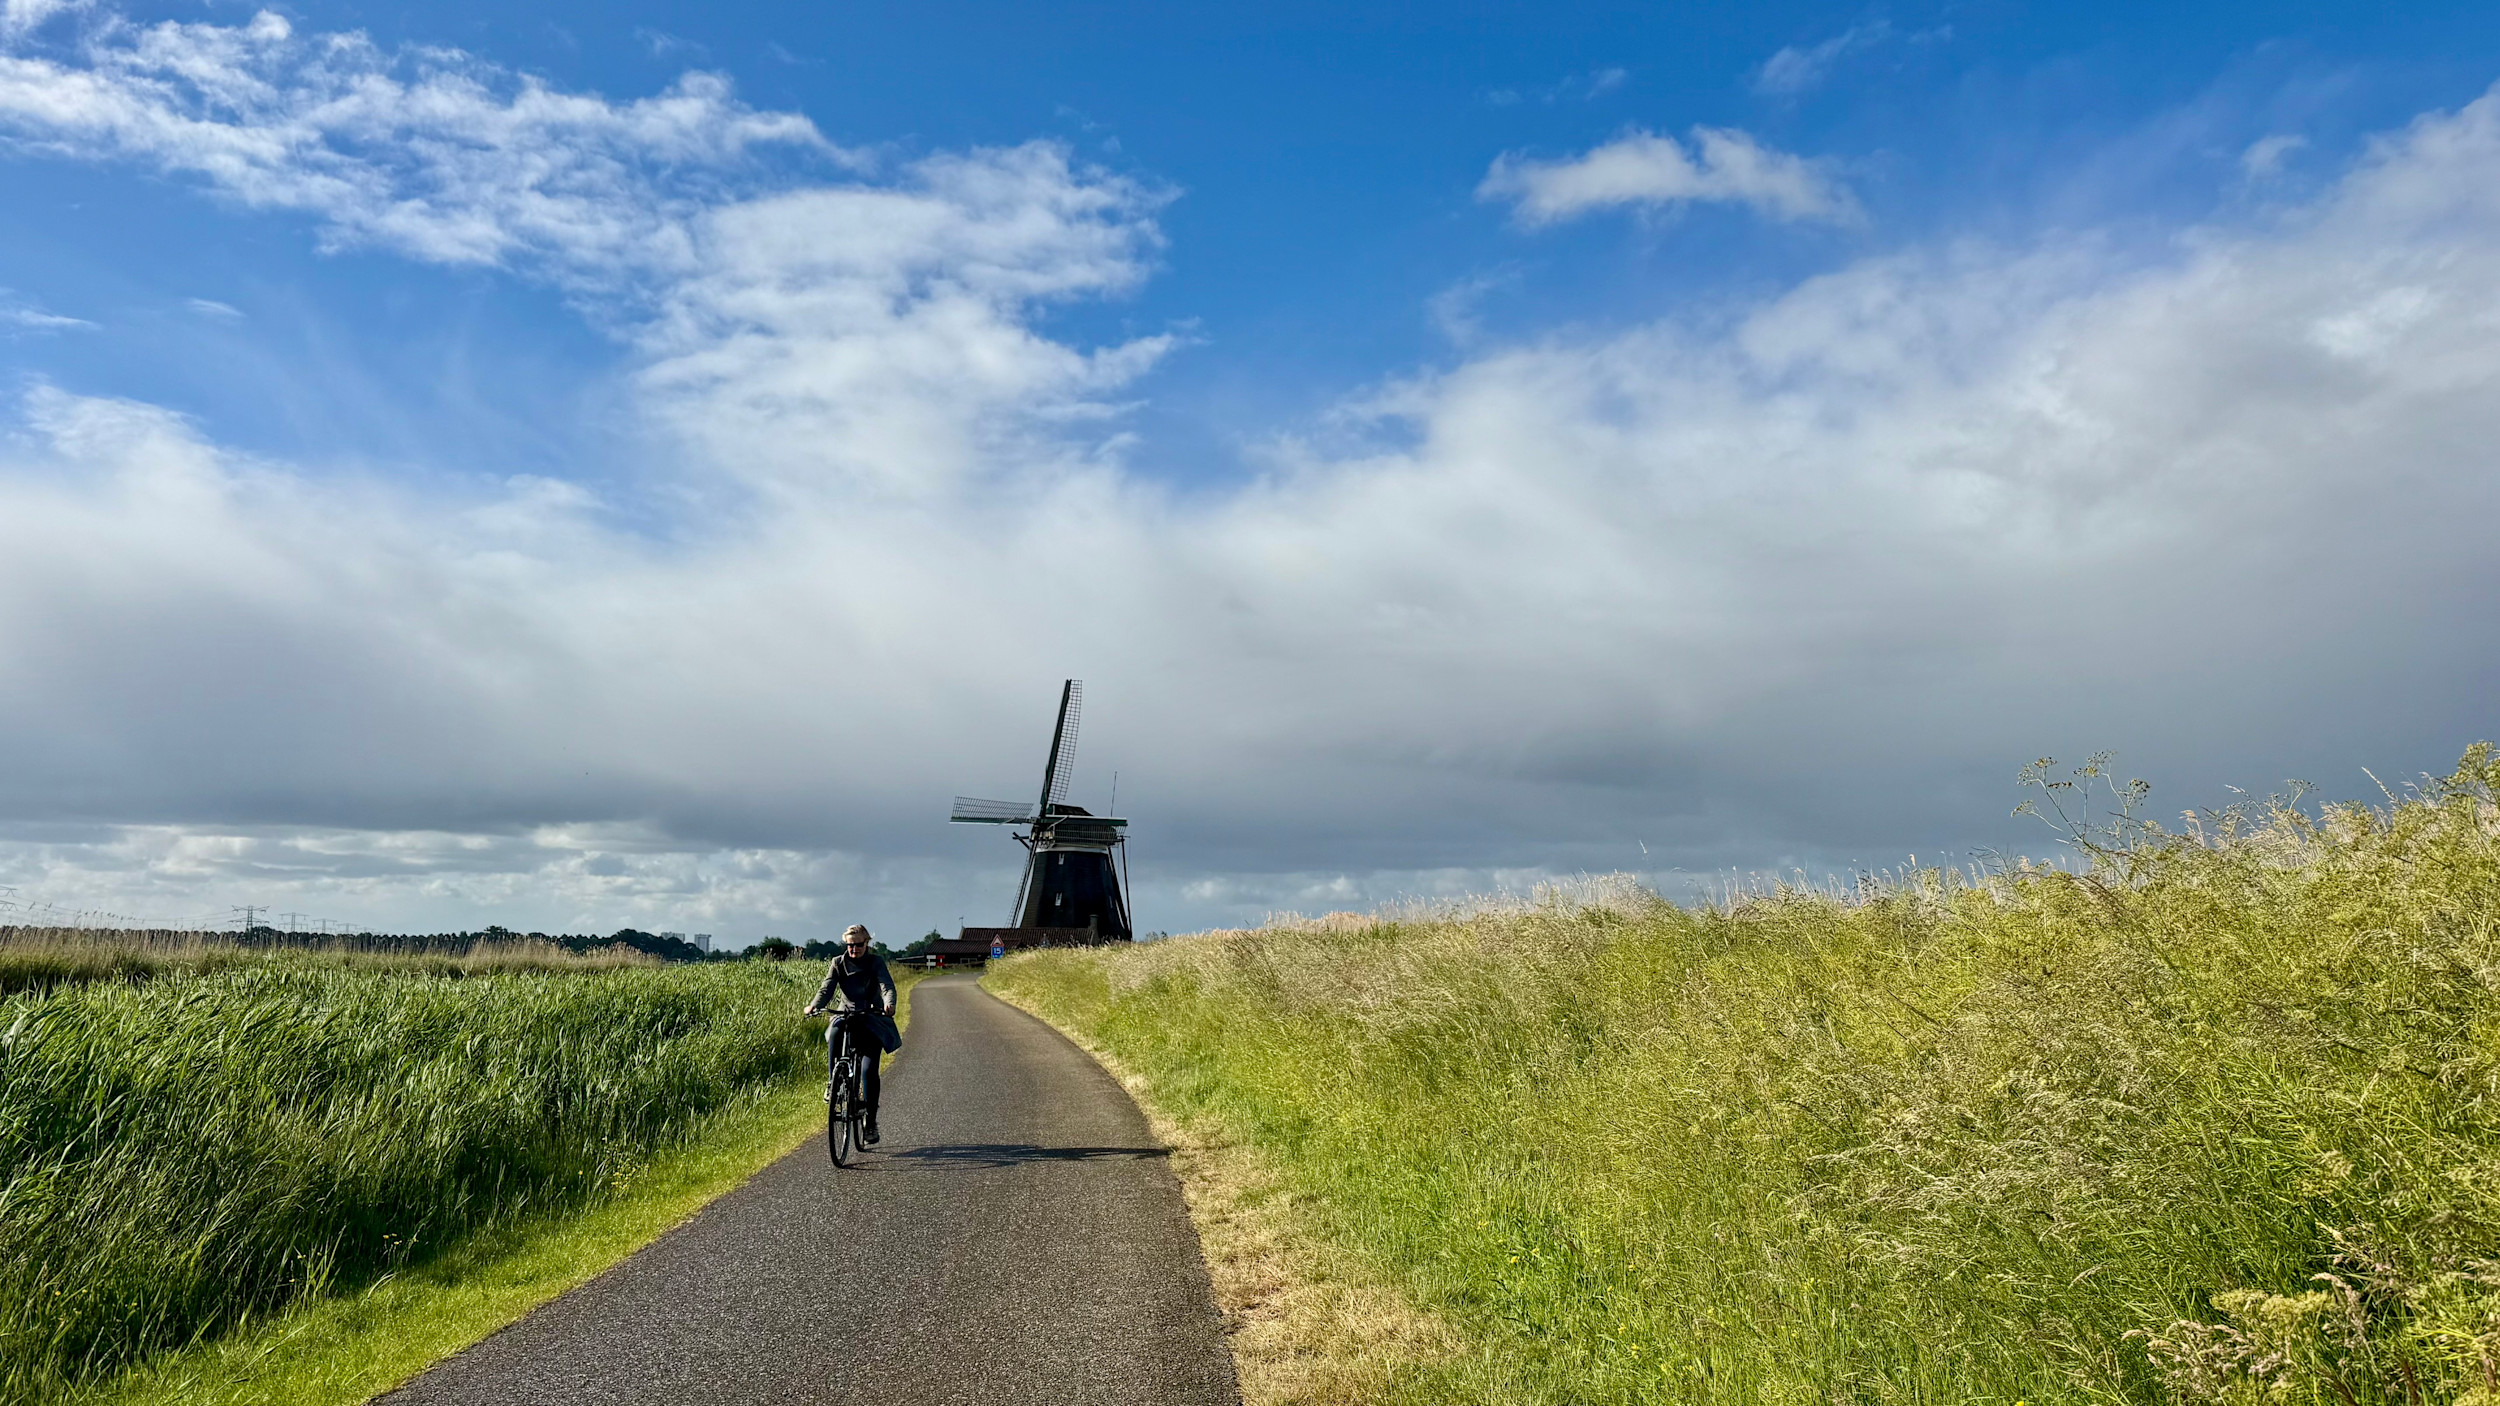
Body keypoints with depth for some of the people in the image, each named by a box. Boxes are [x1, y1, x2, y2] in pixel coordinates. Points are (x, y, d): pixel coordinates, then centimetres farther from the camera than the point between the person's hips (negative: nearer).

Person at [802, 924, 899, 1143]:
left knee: (868, 1070, -14)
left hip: (872, 1020, -1)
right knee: (834, 1034, -36)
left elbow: (887, 986, -18)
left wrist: (889, 1004, -41)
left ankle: (870, 1123, -3)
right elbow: (827, 988, -10)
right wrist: (815, 1005, -32)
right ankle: (833, 1081, -17)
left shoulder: (876, 962, -3)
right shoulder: (838, 963, 2)